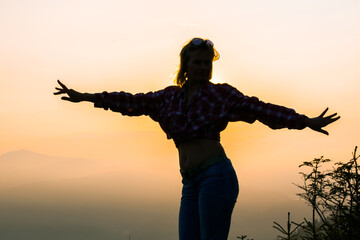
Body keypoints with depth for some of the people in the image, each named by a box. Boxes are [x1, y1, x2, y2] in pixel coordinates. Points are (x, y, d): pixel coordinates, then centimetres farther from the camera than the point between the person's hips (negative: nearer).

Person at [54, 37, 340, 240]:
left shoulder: (221, 94, 2)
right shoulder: (171, 97, 16)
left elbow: (259, 108, -5)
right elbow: (132, 102, 21)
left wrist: (305, 121, -14)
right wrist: (85, 97, 23)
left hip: (216, 175, -6)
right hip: (191, 182, 6)